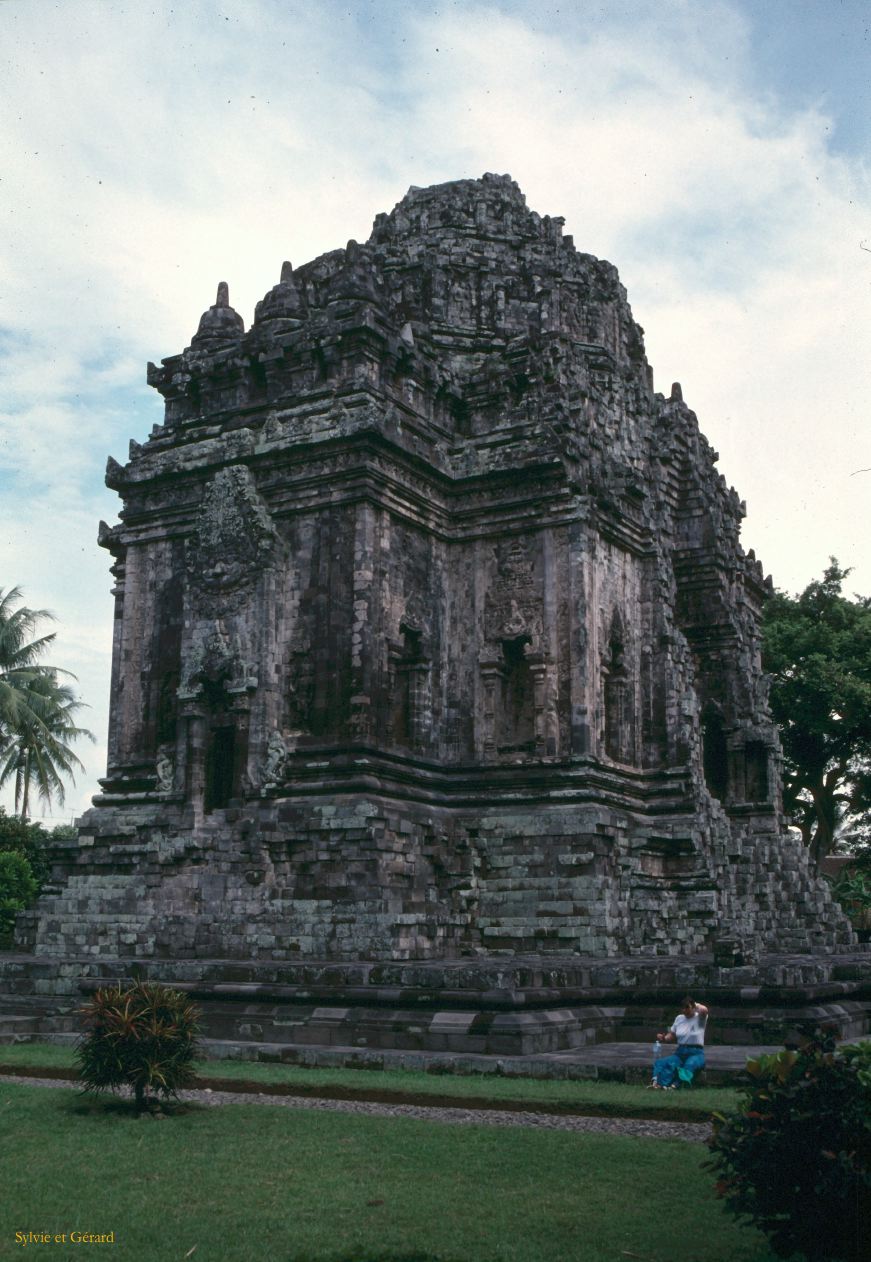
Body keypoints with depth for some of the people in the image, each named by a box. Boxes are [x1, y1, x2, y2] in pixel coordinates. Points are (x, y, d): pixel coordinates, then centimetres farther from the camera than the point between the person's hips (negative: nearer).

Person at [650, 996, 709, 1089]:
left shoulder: (699, 1018, 0)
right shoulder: (679, 1018, 16)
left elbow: (704, 1010, -24)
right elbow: (672, 1036, 18)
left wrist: (696, 1005, -3)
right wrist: (664, 1038, -3)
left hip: (696, 1053, -4)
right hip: (680, 1052, 4)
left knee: (689, 1065, -40)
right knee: (661, 1062, -28)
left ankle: (674, 1085, -60)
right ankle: (656, 1082, -52)